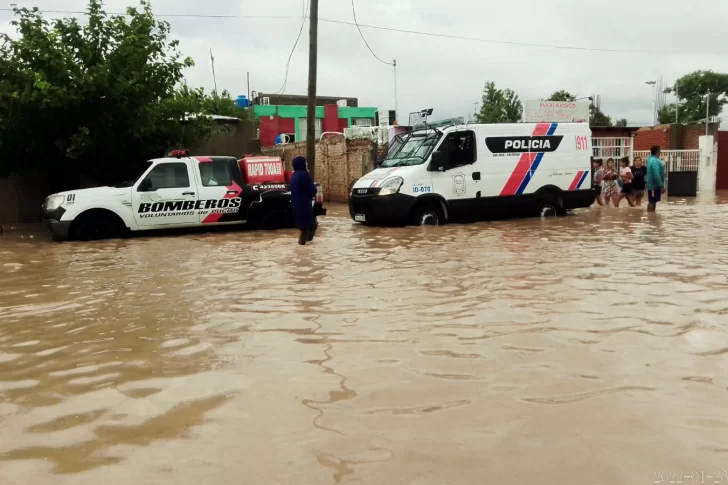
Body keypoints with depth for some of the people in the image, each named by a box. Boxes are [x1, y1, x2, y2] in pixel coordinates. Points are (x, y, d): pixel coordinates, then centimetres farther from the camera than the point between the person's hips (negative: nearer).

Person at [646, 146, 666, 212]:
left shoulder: (651, 159, 11)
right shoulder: (655, 161, -21)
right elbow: (656, 175, -26)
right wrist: (662, 186, -24)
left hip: (652, 185, 10)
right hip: (655, 185, -10)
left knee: (652, 201, 14)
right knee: (652, 202, -6)